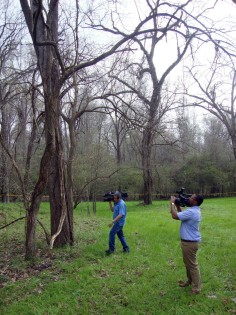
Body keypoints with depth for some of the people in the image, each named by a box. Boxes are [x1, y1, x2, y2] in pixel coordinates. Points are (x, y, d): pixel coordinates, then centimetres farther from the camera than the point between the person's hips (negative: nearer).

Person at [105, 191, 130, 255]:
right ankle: (126, 248, 22)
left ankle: (111, 248, -7)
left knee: (112, 233, -13)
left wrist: (112, 222, -30)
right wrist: (110, 203, 3)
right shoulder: (116, 203, 9)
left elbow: (121, 215, -27)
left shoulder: (121, 204, -20)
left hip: (119, 222, -10)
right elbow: (112, 210, 16)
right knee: (120, 235, 14)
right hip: (117, 222, 10)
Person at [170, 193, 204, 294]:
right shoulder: (194, 210, 7)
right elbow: (181, 215, 19)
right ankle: (190, 280, 38)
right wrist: (177, 205, 6)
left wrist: (172, 203, -16)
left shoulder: (191, 212, -27)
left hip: (190, 242, -10)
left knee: (192, 264, 2)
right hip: (189, 241, 10)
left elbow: (175, 216, -27)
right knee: (188, 263, 23)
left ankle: (196, 288, 13)